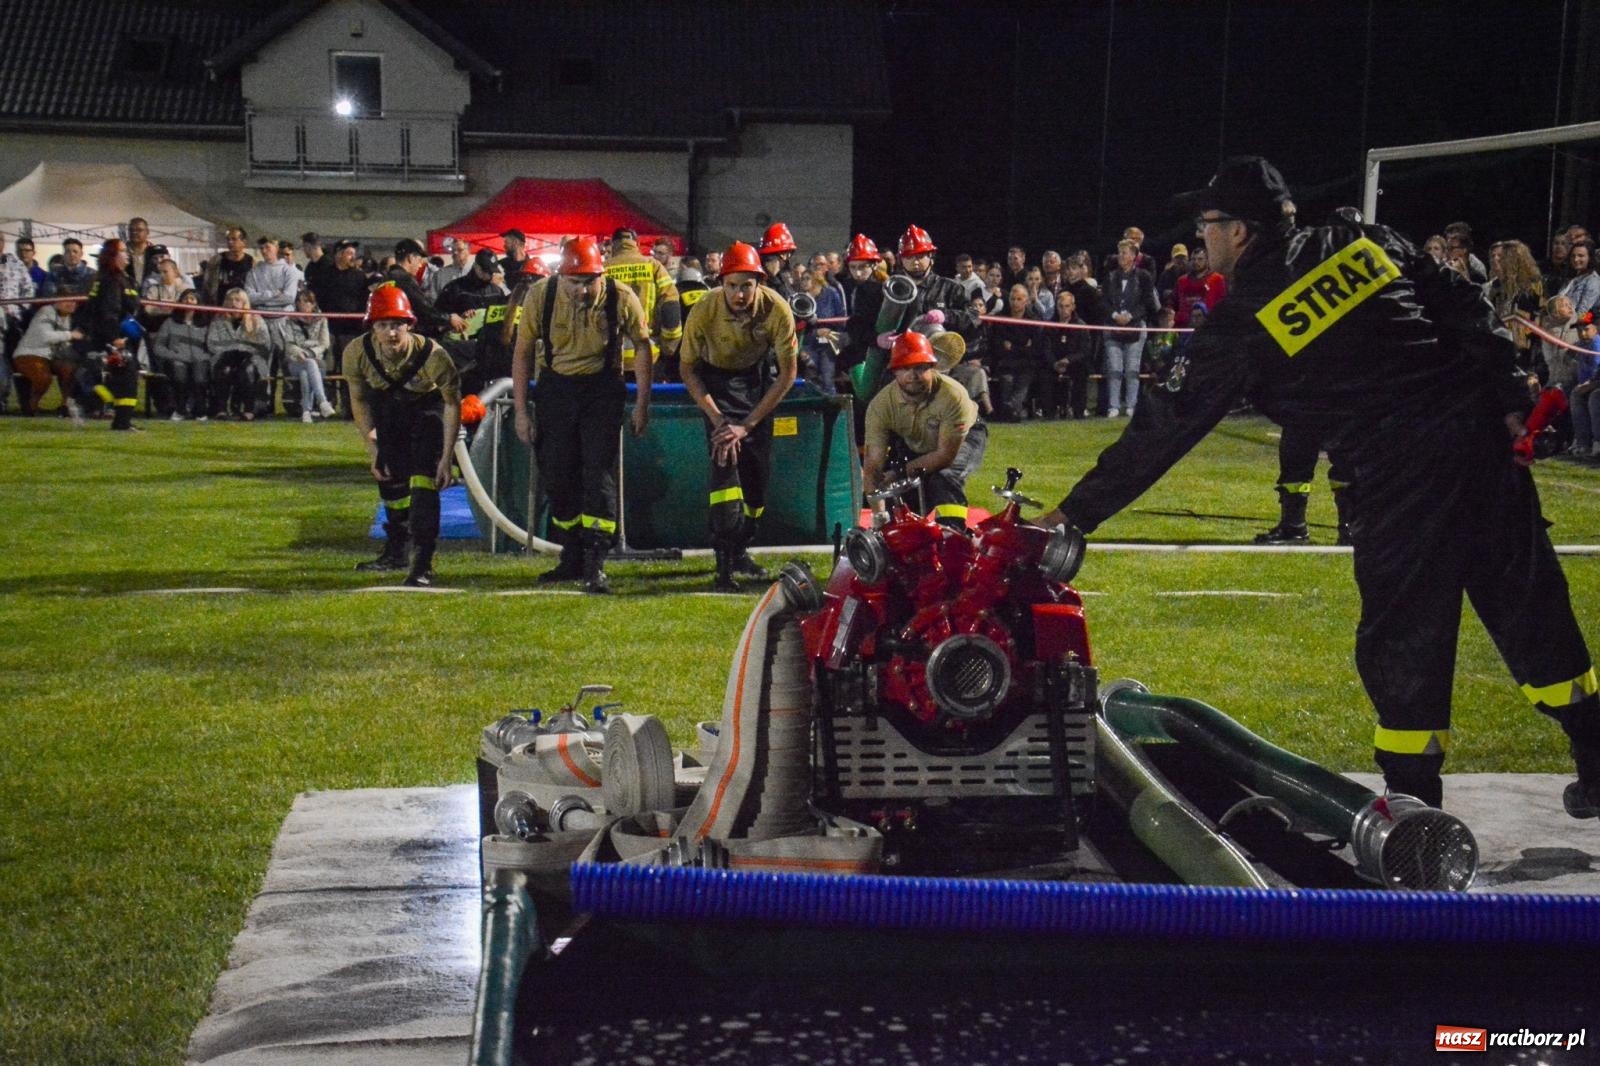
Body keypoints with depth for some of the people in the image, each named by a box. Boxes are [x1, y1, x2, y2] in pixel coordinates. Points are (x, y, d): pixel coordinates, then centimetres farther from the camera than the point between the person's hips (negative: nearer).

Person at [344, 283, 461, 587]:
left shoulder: (432, 355, -36)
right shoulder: (356, 353, -26)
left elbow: (453, 404, -20)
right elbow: (359, 401, -6)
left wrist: (446, 457, -20)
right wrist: (372, 448, -8)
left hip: (428, 405, -4)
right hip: (390, 407, 4)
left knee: (423, 480, -20)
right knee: (389, 479, 12)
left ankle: (422, 564, -20)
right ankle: (395, 551, 34)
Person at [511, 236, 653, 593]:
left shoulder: (621, 298, -16)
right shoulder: (540, 297, -14)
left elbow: (641, 345, 0)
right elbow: (523, 352, -2)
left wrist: (642, 403, -2)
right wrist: (520, 410, -3)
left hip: (602, 389, -2)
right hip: (555, 387, 2)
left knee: (599, 474, -11)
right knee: (557, 477, 5)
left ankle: (595, 565, -10)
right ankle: (572, 560, 20)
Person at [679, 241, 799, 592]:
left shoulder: (777, 309, -29)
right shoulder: (704, 311, -29)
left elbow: (788, 372, -20)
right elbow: (687, 369, -14)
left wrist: (747, 424, -22)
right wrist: (717, 419, -23)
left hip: (758, 376, 2)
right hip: (716, 379, -2)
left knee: (759, 470, 2)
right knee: (725, 458, -20)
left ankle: (741, 550, 25)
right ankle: (724, 564, -23)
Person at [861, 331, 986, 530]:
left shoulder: (953, 396, -38)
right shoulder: (881, 404, -30)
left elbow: (946, 455, -31)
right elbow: (873, 465, -31)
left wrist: (902, 470, -32)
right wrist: (879, 517, -40)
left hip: (964, 438, -4)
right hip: (913, 445, 4)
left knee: (945, 477, -30)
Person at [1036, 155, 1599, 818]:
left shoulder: (1242, 323, -4)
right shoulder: (1362, 242, 11)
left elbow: (1164, 429, -3)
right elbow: (1466, 308, 8)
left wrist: (1074, 514, 2)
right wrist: (1510, 402, 12)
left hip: (1403, 473, -6)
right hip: (1481, 430, 6)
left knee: (1401, 639, 5)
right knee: (1529, 601, 15)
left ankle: (1413, 802, 10)